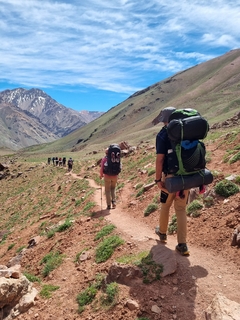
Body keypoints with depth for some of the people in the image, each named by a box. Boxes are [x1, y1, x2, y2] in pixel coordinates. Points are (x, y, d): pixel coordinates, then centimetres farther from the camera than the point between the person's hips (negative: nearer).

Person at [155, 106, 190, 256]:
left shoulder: (163, 134, -9)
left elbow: (160, 159, -14)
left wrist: (158, 179, -9)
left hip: (170, 176, -4)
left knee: (165, 206, 17)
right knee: (181, 209, 10)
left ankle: (162, 232, 38)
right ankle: (182, 244, 9)